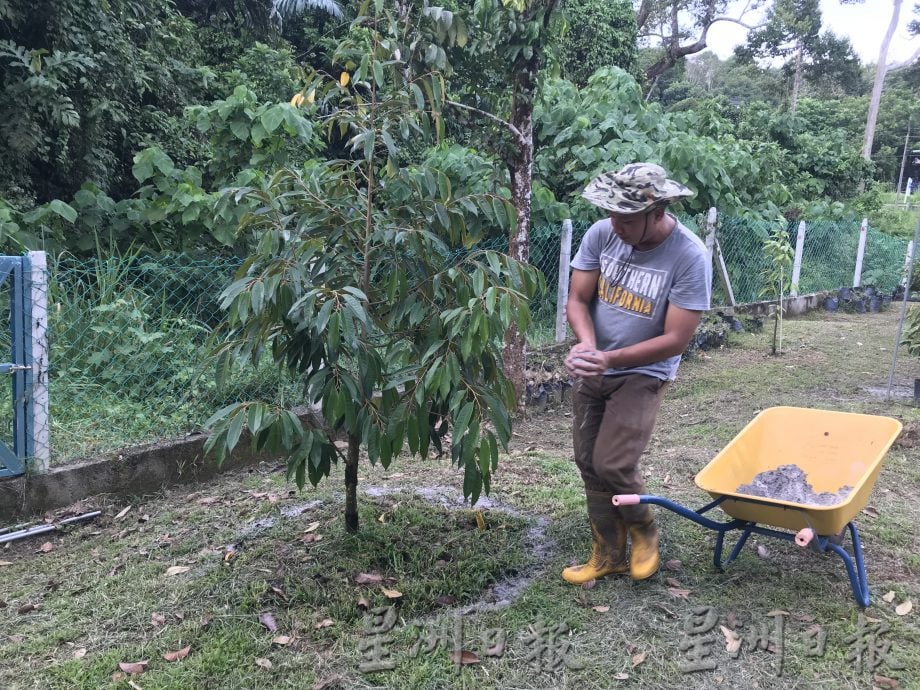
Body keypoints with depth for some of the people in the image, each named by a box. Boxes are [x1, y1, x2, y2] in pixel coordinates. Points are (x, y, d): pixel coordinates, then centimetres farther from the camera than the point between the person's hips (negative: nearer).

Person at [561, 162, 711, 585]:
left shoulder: (689, 257, -21)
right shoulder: (600, 234, -10)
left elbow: (675, 340, -20)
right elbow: (577, 300, -5)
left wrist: (610, 359, -27)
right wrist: (587, 344, -26)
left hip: (642, 374, -4)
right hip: (591, 370, 5)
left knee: (611, 464, -12)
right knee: (588, 463, 8)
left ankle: (644, 532, 20)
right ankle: (607, 555, 26)